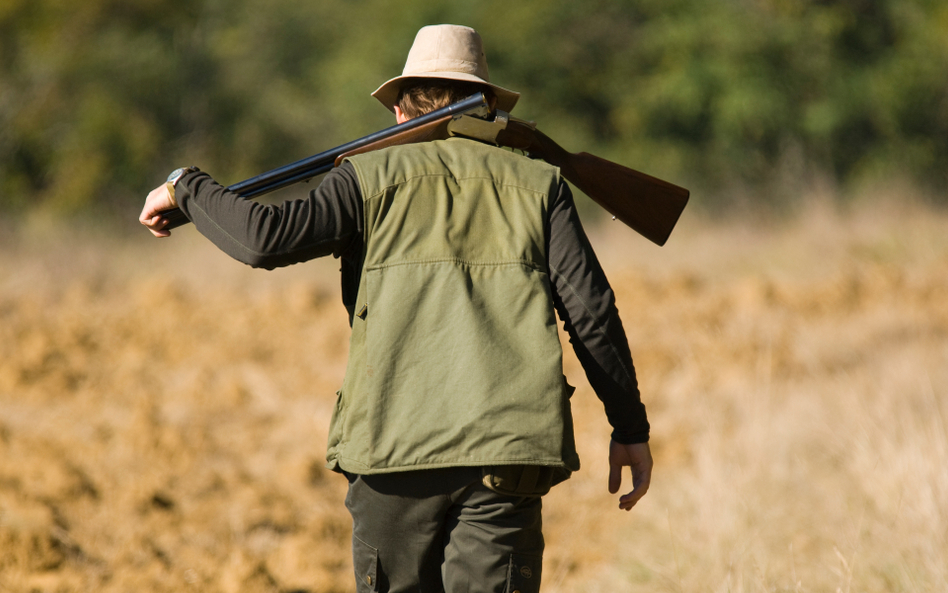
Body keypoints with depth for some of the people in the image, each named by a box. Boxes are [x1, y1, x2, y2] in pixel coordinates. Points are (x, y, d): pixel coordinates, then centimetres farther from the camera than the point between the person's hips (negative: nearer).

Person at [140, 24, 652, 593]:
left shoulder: (373, 177, 8)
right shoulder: (538, 184, 12)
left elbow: (266, 238, -7)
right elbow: (590, 308, 4)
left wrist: (186, 188, 11)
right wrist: (631, 427, 9)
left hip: (395, 444, 0)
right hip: (507, 450, 0)